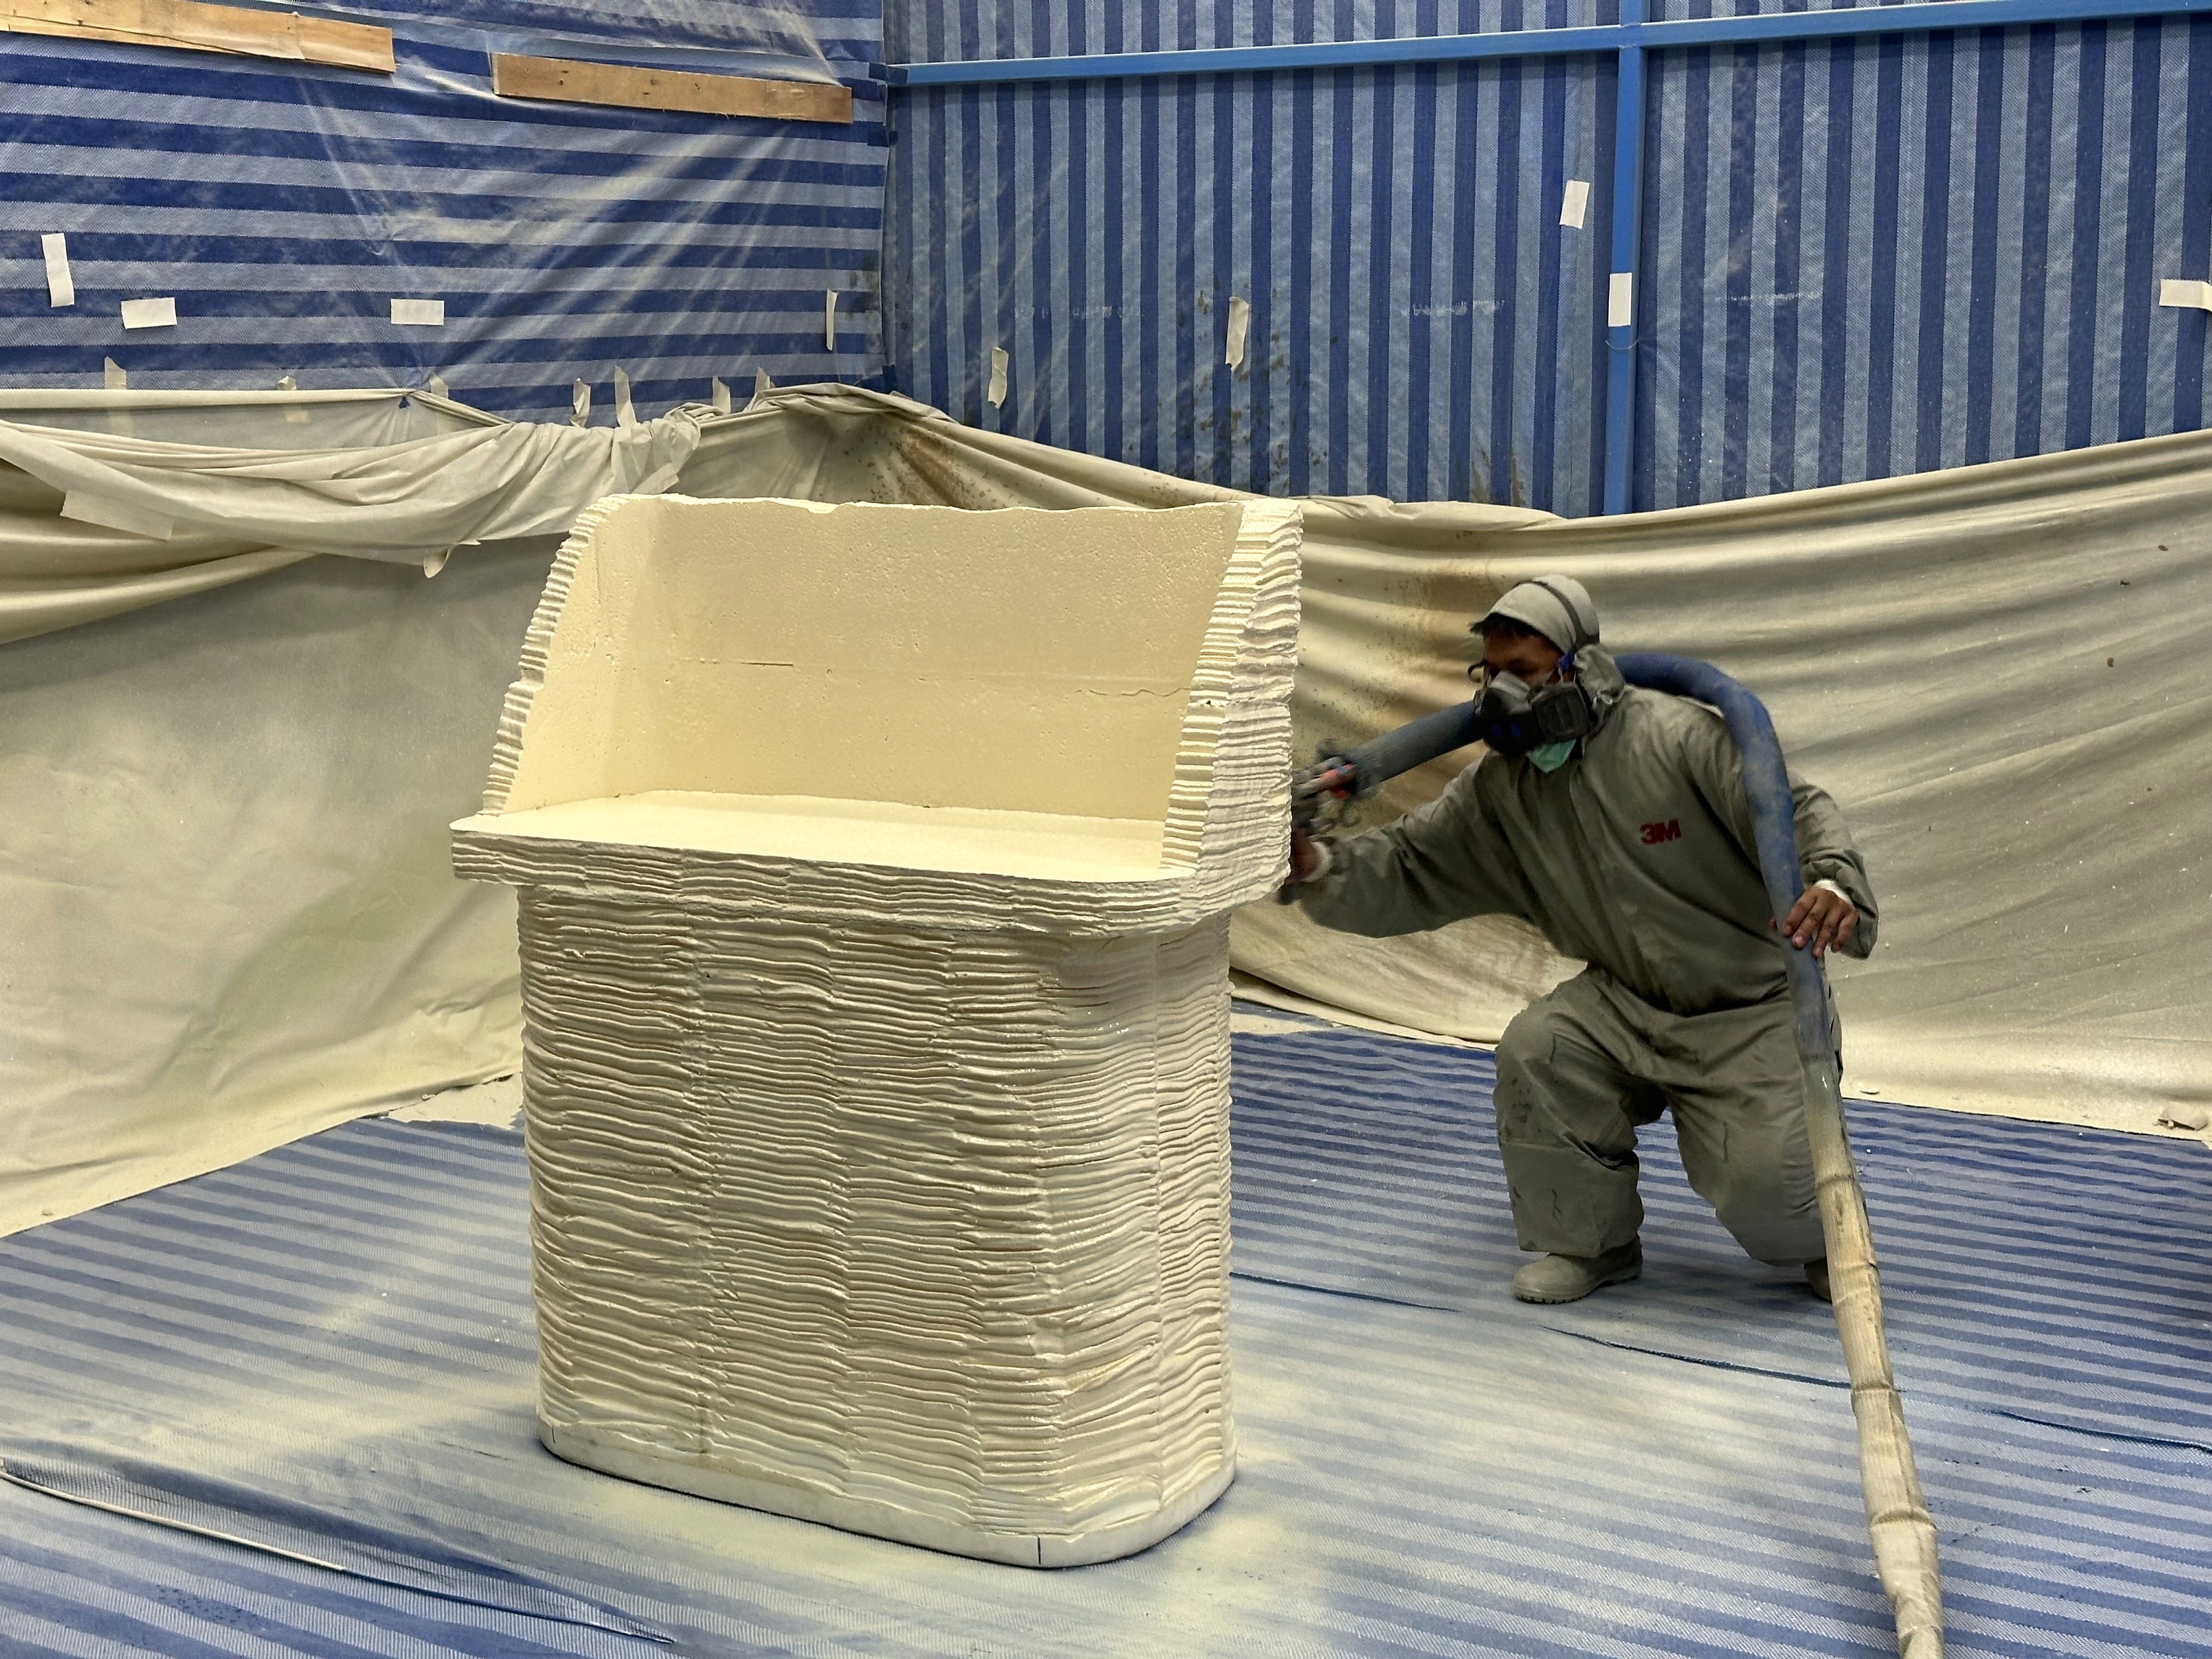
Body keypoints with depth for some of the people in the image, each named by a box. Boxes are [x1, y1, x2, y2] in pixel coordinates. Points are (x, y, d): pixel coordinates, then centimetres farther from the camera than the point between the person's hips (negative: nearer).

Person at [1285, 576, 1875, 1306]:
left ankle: (1822, 1235, 22)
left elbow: (1800, 813, -20)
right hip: (1630, 1006, 5)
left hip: (1752, 1013, -4)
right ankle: (1594, 1243, 1)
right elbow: (1408, 869, -4)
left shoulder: (1677, 737, -18)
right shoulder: (1499, 788, -2)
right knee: (1533, 1051, -24)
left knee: (1760, 1184, -20)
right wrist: (1317, 864, -24)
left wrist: (1835, 885, -41)